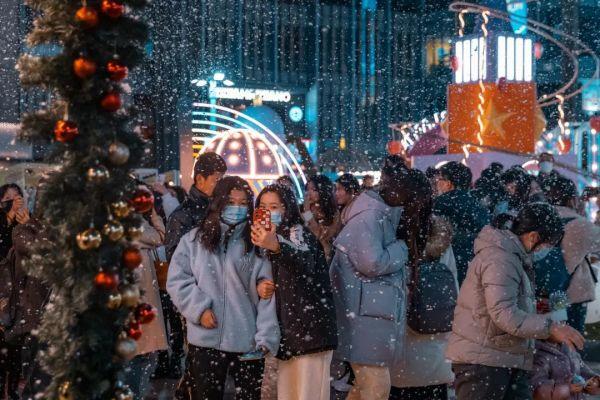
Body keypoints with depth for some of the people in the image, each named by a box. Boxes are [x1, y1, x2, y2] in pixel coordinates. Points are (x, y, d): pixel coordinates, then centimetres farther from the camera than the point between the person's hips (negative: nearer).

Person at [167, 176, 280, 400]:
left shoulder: (256, 243, 2)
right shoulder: (194, 240, 5)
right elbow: (177, 280, 4)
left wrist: (266, 337, -11)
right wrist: (199, 307, -10)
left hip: (248, 342, 0)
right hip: (206, 340, 0)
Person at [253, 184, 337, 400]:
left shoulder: (298, 233, -9)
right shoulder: (271, 238, 14)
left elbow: (306, 263, -33)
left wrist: (276, 247, -52)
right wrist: (261, 287, -3)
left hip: (310, 330, -8)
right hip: (286, 332, 8)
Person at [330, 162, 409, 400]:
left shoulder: (382, 216, 17)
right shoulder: (368, 216, -15)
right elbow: (372, 262, -23)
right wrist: (402, 248, -8)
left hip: (374, 313, 11)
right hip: (365, 315, -11)